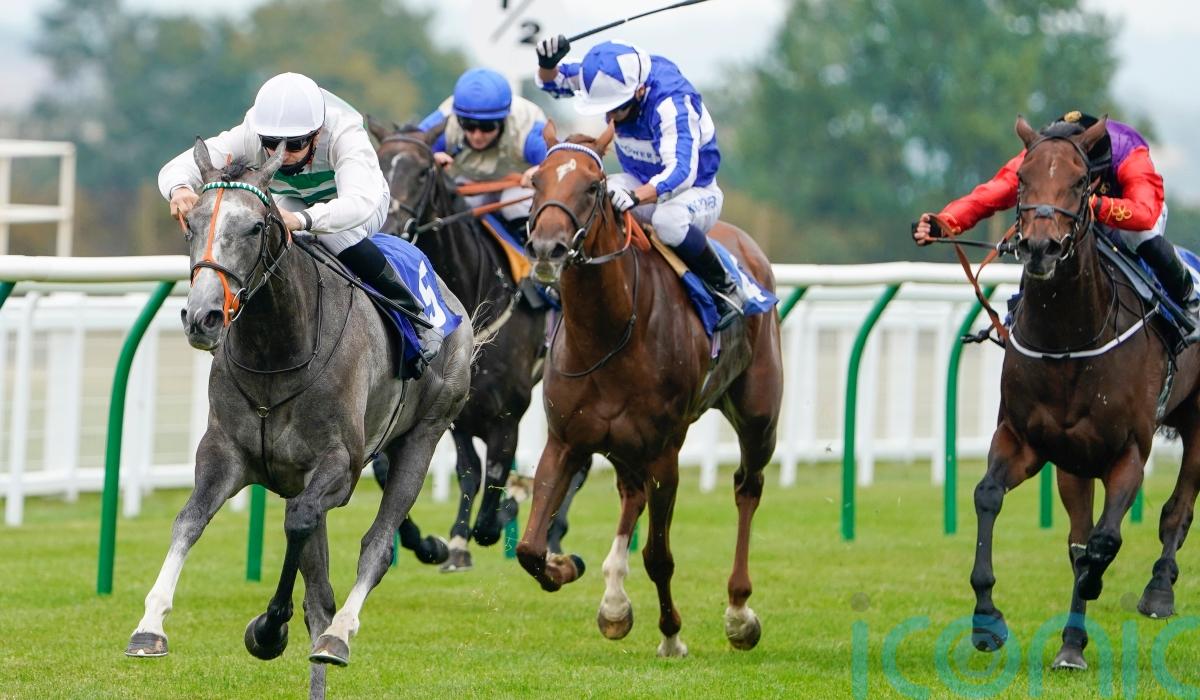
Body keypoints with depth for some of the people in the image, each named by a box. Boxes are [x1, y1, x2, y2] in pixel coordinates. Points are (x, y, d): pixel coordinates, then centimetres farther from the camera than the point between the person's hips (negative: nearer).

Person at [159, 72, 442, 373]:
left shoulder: (344, 136, -40)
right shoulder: (250, 136, -31)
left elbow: (360, 203, -58)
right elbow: (176, 168, -38)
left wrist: (301, 220, -76)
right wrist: (179, 189, -64)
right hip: (295, 205, 4)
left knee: (333, 232, -38)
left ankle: (415, 315, -21)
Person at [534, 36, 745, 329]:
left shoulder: (673, 103, -32)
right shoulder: (612, 76, -12)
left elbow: (681, 171, -43)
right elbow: (554, 81, 3)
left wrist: (637, 196, -60)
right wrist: (548, 64, -22)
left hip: (695, 191, -6)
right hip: (641, 182, 6)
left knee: (668, 219, -41)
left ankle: (724, 287, -19)